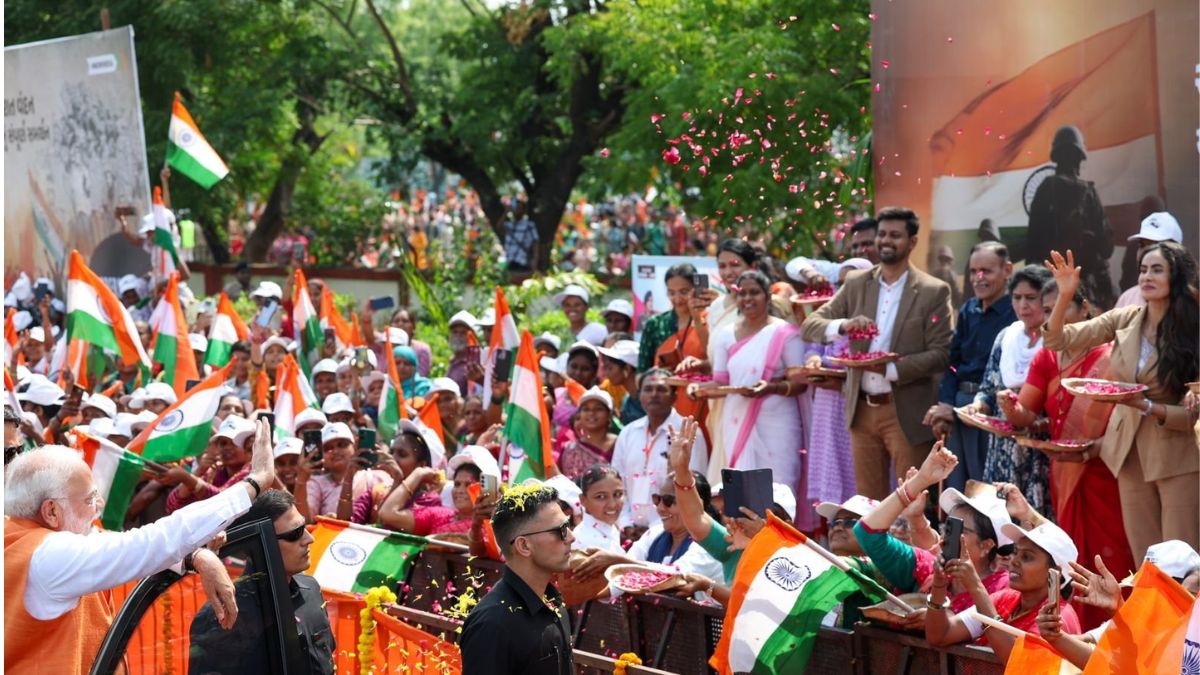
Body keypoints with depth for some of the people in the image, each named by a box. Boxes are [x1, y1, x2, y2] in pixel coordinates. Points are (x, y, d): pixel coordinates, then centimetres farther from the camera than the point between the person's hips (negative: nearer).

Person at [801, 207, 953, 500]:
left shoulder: (933, 292, -4)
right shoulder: (856, 284, 8)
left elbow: (940, 353, -8)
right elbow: (810, 326, 4)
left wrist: (890, 368, -21)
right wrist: (843, 326, -18)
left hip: (906, 412, -4)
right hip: (862, 409, 4)